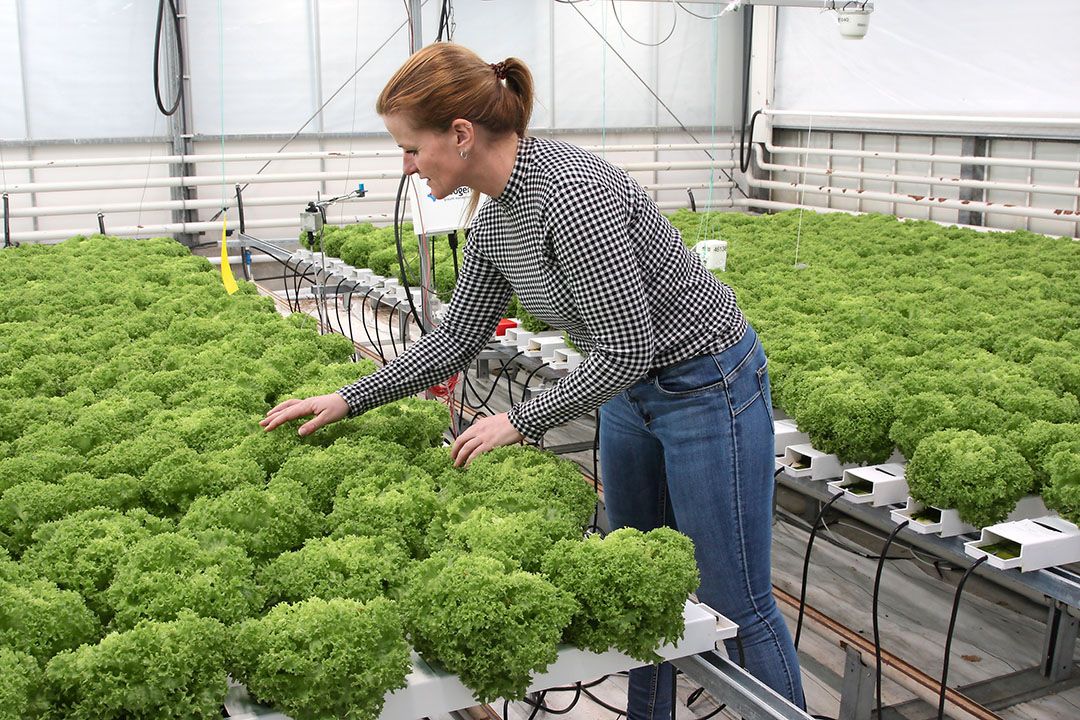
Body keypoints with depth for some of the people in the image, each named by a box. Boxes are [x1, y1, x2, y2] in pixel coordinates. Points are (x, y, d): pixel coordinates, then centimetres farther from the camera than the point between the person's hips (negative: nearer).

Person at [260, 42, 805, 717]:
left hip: (709, 389, -9)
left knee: (738, 605, 4)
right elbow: (455, 340, 10)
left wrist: (521, 421, -17)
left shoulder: (569, 191, -29)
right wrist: (349, 399, 6)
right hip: (633, 393, 9)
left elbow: (628, 349, -28)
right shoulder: (495, 217, 0)